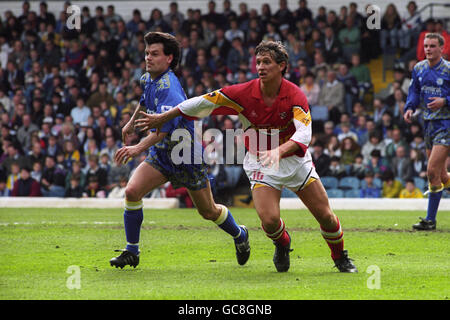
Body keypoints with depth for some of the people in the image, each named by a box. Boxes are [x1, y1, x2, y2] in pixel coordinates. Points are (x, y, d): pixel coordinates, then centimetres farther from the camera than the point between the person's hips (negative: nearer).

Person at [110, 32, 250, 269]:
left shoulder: (169, 87, -28)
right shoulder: (148, 79, 0)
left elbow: (165, 126, -42)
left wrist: (138, 148, -54)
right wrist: (132, 121, 33)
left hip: (187, 157, -6)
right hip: (161, 155, 6)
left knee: (208, 212, 8)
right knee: (132, 191, -18)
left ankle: (239, 235, 40)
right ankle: (131, 252, -7)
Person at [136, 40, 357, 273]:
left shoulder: (295, 96, -18)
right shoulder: (244, 93, -16)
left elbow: (304, 134, -30)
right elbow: (203, 103, -8)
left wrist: (279, 151, -49)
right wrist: (162, 118, -4)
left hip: (295, 159, 0)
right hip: (260, 164, 0)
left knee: (325, 216, -1)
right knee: (269, 220, -19)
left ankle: (340, 257, 29)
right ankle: (282, 244, 19)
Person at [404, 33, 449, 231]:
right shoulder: (419, 69, 8)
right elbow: (414, 92, 19)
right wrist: (410, 108, 1)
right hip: (428, 124, 7)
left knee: (432, 172, -13)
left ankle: (430, 220, -8)